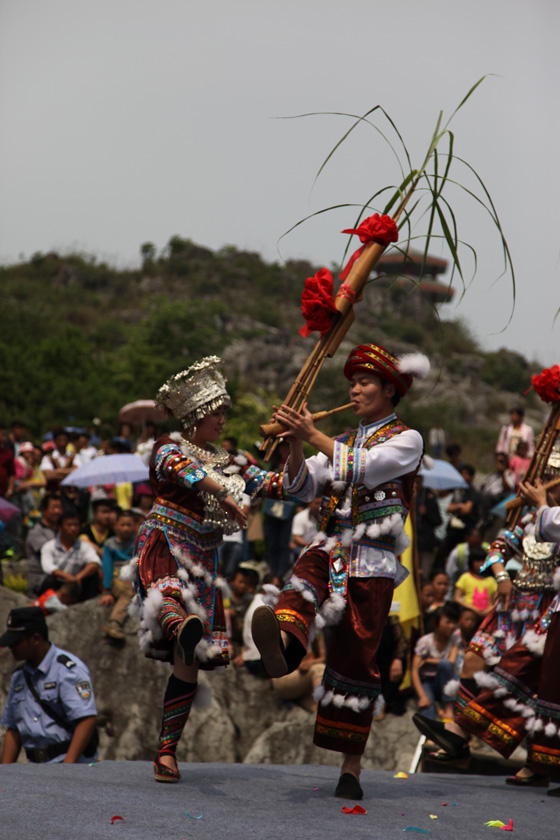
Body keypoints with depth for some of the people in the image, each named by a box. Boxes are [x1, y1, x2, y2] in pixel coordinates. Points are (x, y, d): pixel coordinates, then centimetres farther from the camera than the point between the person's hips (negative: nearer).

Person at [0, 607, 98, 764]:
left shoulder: (68, 668, -6)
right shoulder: (19, 677, 18)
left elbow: (88, 719, -16)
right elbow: (13, 729, 22)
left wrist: (68, 764, -22)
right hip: (35, 767, 6)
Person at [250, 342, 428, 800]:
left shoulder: (406, 439, 6)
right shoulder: (344, 442, 23)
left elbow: (360, 468, -12)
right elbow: (301, 486, 11)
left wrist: (312, 433, -13)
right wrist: (296, 445, -6)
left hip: (373, 559, -4)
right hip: (332, 545, 4)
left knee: (356, 656, -6)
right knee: (306, 577, -32)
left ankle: (351, 767, 1)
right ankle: (283, 643, -66)